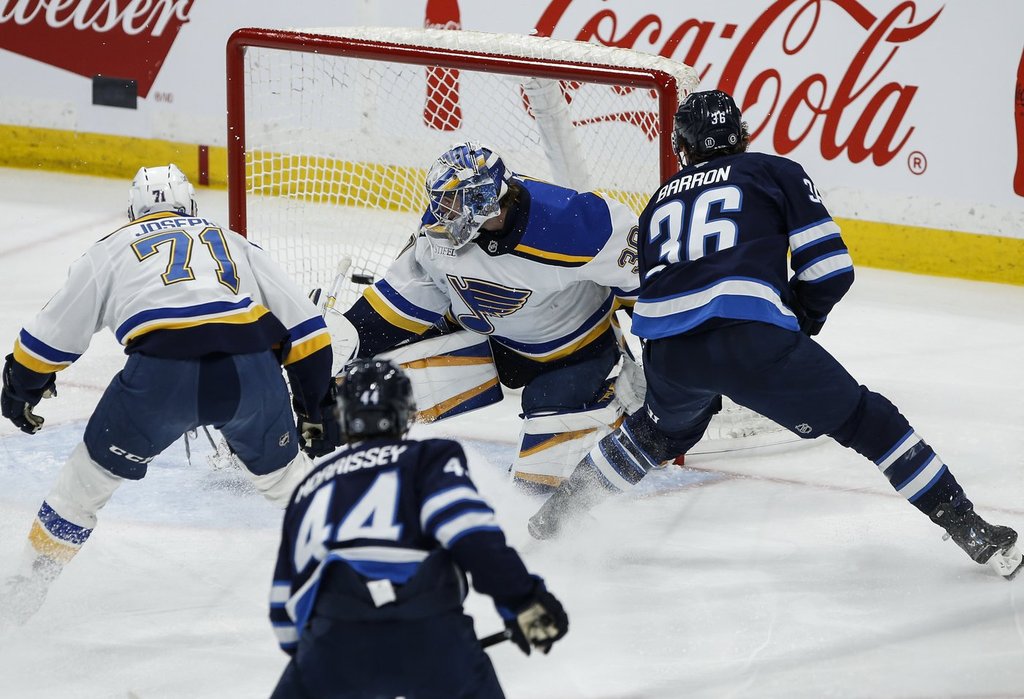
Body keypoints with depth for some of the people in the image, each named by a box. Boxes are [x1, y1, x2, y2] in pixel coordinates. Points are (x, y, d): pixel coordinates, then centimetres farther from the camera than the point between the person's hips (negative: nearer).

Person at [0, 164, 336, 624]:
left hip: (161, 376, -2)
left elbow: (50, 337, 28)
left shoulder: (111, 250, 26)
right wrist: (316, 401, 33)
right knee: (282, 473, 28)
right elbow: (302, 325, 25)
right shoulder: (234, 243, 31)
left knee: (93, 472, 20)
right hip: (252, 372, 2)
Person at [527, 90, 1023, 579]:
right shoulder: (778, 173, 18)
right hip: (751, 336, -4)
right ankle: (975, 534, 6)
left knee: (662, 429, 36)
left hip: (668, 352, 4)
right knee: (866, 422, 9)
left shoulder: (660, 202, 31)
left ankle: (553, 518, 46)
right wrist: (798, 326, 25)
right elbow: (830, 268, 8)